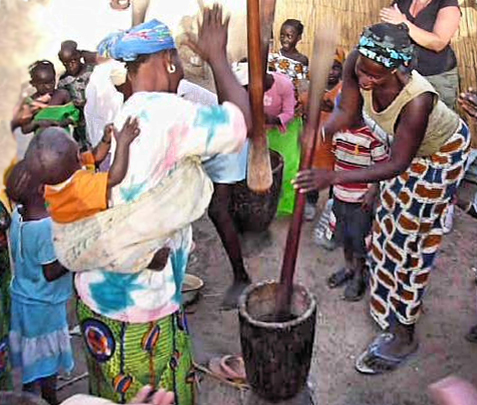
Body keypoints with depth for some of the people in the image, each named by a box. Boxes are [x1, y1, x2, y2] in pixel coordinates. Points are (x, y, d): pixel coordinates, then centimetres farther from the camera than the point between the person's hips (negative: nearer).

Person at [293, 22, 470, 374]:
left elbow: (396, 165, -38)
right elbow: (346, 112, -18)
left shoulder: (416, 100, -44)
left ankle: (403, 336, 12)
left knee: (411, 236, -3)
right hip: (408, 145, 7)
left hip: (442, 151, -7)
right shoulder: (357, 63, -29)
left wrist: (334, 177, -47)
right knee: (393, 220, 21)